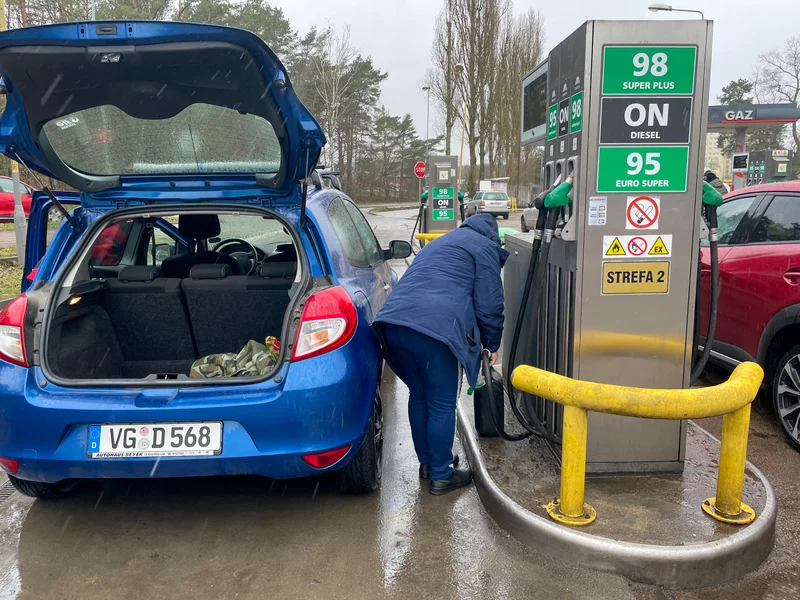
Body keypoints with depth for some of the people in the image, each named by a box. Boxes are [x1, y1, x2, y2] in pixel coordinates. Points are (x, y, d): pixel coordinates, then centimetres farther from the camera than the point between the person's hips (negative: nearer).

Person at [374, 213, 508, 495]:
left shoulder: (440, 243, 35)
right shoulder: (484, 247, 11)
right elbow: (489, 305, 3)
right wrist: (493, 344, 21)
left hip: (393, 321, 8)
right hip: (434, 327, -8)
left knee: (418, 395, 22)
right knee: (442, 405, 6)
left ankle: (426, 461, 35)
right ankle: (441, 475, 16)